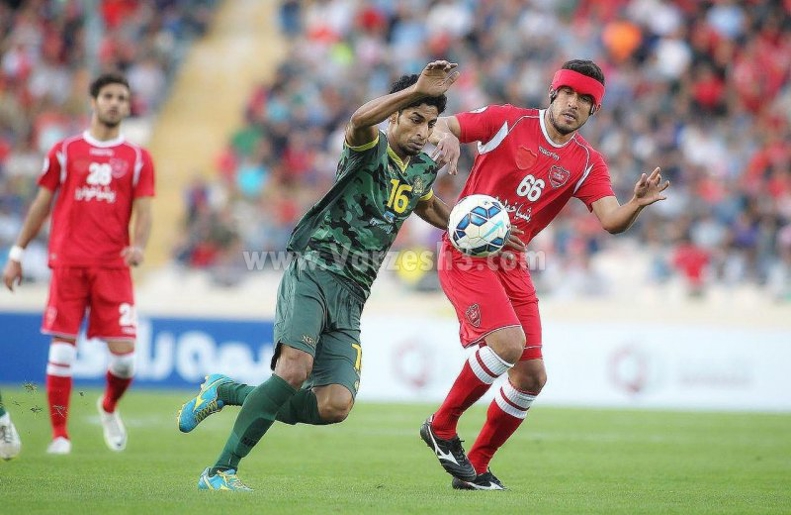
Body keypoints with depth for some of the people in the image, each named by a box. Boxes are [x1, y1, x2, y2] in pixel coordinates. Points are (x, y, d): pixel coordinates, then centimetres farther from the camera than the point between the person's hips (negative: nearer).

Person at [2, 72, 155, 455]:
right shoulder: (65, 151, 10)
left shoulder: (138, 159, 10)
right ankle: (59, 435, 3)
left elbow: (143, 212, 6)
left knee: (124, 354, -5)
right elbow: (41, 205, 14)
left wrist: (139, 245, -15)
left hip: (114, 266, 1)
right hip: (68, 263, 0)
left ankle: (109, 408, 26)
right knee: (62, 348, -6)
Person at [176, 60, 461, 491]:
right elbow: (360, 120, -32)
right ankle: (220, 471, -19)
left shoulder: (423, 169, 15)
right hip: (312, 273, -6)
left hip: (351, 297, 7)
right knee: (296, 369, -29)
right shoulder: (369, 150, -6)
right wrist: (417, 90, -39)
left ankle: (227, 393, 10)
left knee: (335, 405, -11)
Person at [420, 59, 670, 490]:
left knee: (532, 377, 2)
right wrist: (446, 137, -27)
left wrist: (637, 203, -30)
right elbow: (441, 124, -3)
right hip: (466, 250, -6)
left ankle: (476, 466, 20)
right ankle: (441, 427, -5)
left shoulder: (587, 163, 4)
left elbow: (611, 222, -9)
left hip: (512, 264, 6)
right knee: (509, 342, -25)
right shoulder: (507, 121, -5)